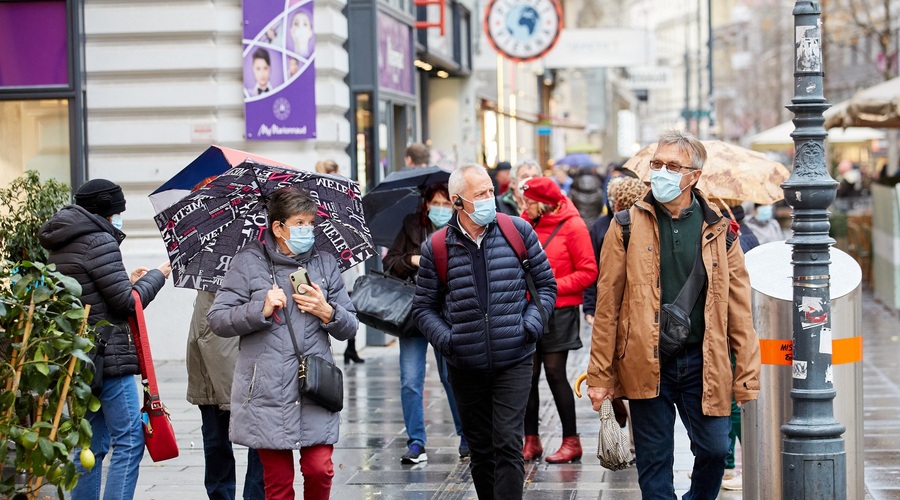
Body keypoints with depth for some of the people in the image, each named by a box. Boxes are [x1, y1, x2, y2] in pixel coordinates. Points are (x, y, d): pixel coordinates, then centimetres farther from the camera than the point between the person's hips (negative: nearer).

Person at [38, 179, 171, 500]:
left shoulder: (60, 246, 14)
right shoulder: (99, 241, -13)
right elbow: (127, 303, -13)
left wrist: (128, 281, 20)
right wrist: (157, 276, 2)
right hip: (109, 354, -9)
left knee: (91, 445, 15)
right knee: (129, 441, -5)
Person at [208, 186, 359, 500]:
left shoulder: (325, 264, 13)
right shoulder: (249, 263, 3)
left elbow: (350, 327, 15)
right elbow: (217, 320, 0)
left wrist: (327, 312, -6)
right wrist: (261, 310, -13)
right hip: (267, 393, -2)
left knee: (319, 469, -6)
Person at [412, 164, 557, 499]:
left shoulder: (518, 231, 0)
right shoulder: (436, 248, -1)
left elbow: (546, 285, 9)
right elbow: (424, 307, 7)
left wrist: (531, 323, -6)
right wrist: (445, 339, -8)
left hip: (514, 361, -1)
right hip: (465, 367, 1)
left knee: (508, 446, -9)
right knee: (480, 450, 13)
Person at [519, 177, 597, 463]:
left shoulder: (572, 226, -7)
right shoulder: (525, 224, 7)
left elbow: (588, 272, -8)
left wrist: (554, 286, -15)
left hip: (559, 310, -5)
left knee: (555, 373, -4)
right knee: (528, 375, 4)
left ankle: (571, 442, 7)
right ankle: (531, 441, 14)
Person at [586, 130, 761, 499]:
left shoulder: (718, 230, 3)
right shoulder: (628, 226, 0)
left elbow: (739, 309, 4)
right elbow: (607, 303, 0)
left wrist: (746, 377, 0)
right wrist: (600, 374, -2)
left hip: (702, 363, 1)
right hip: (646, 365, -1)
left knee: (715, 450, 2)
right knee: (654, 462, 5)